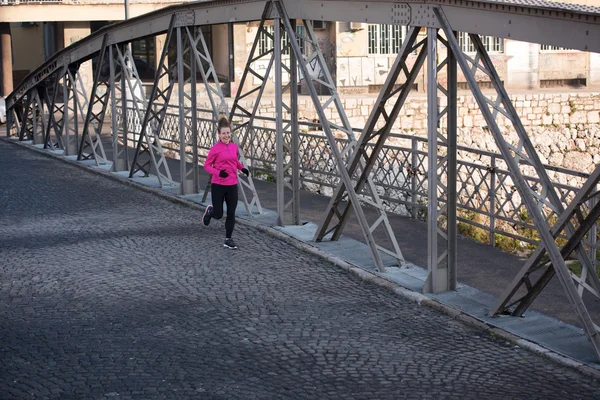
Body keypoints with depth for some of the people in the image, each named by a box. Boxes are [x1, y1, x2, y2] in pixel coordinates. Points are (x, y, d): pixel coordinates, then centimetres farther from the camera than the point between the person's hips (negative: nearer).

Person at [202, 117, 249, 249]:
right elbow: (207, 165, -5)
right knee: (218, 214, 1)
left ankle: (228, 240, 15)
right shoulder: (215, 149, -9)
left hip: (232, 185, 4)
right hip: (218, 185, -4)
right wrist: (218, 173, -21)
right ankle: (209, 210, 36)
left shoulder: (234, 147, 7)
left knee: (231, 213, 3)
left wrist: (242, 168, 5)